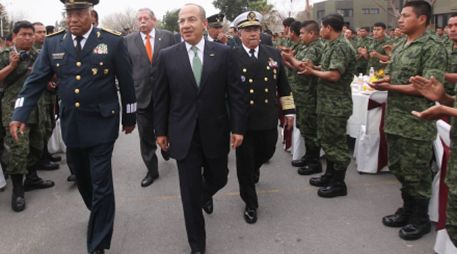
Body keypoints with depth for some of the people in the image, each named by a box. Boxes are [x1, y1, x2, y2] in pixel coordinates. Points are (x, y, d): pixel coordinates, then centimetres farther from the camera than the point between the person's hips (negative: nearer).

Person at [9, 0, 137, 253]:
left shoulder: (113, 42, -8)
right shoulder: (53, 43, 1)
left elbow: (126, 82, -1)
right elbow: (35, 80, 1)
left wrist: (129, 117, 5)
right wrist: (19, 115, -9)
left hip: (101, 123, -4)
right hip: (71, 125, 4)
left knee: (101, 183, -2)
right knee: (82, 177, 19)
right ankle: (99, 214, 47)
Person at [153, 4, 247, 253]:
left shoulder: (223, 52, -3)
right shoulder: (167, 56, -1)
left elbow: (236, 93, -1)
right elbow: (160, 97, 4)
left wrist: (238, 127, -4)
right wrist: (160, 130, 5)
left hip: (215, 132, 1)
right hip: (184, 134, 0)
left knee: (218, 179, 16)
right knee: (190, 192, 5)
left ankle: (205, 195, 55)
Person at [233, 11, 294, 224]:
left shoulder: (273, 54, 4)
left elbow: (283, 85, 10)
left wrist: (289, 110, 9)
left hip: (268, 119, 4)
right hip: (243, 120, -4)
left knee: (266, 153, 20)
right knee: (245, 162, 6)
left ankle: (253, 170, 56)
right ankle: (250, 204, 22)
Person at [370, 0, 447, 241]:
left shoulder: (433, 48, -12)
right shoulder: (399, 46, 13)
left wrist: (391, 87, -20)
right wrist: (381, 79, -4)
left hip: (416, 124, -8)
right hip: (395, 119, 8)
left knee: (415, 173, 3)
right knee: (398, 168, 17)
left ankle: (420, 219, 21)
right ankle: (408, 209, 35)